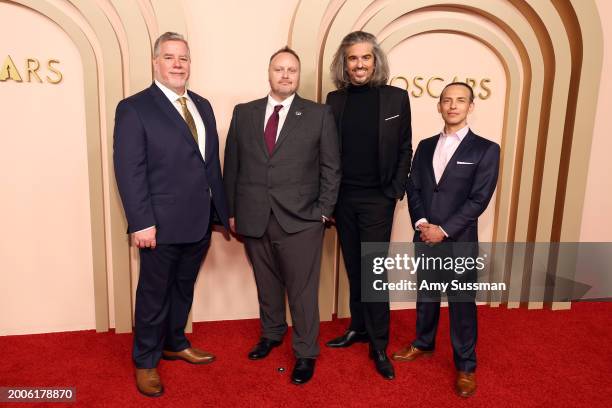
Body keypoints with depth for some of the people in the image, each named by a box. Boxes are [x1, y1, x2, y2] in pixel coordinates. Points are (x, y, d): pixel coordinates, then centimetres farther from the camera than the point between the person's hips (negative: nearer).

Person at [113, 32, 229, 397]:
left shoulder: (202, 106, 11)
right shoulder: (134, 108, -7)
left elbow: (213, 164, 11)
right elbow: (129, 171, -13)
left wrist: (225, 211, 10)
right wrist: (141, 223, -18)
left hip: (200, 222, 6)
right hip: (162, 225, -5)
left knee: (184, 289, 21)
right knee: (154, 295, 11)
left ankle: (175, 343, 43)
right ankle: (145, 362, 32)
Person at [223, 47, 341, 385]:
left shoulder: (319, 115, 2)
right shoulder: (243, 113, 9)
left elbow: (331, 168, 2)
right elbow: (232, 166, 9)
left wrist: (323, 211, -4)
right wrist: (232, 211, 7)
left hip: (301, 219, -2)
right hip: (254, 218, 3)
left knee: (302, 289, 5)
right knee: (266, 282, 17)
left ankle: (305, 354, 23)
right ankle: (271, 334, 41)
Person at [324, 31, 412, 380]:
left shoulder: (396, 98, -2)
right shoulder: (335, 99, 4)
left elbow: (405, 149, 2)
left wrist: (396, 191, -5)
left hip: (377, 199, -3)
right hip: (343, 198, 3)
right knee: (354, 269, 14)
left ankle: (379, 346, 13)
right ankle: (359, 327, 31)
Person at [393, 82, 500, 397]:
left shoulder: (485, 149, -4)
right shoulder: (426, 146, 10)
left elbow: (479, 199, -11)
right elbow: (412, 188, 5)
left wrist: (444, 230, -16)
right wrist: (421, 223, -11)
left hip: (460, 241, -4)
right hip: (425, 237, 4)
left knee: (462, 303, 6)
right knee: (426, 296, 18)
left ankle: (465, 365, 23)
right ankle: (423, 344, 38)